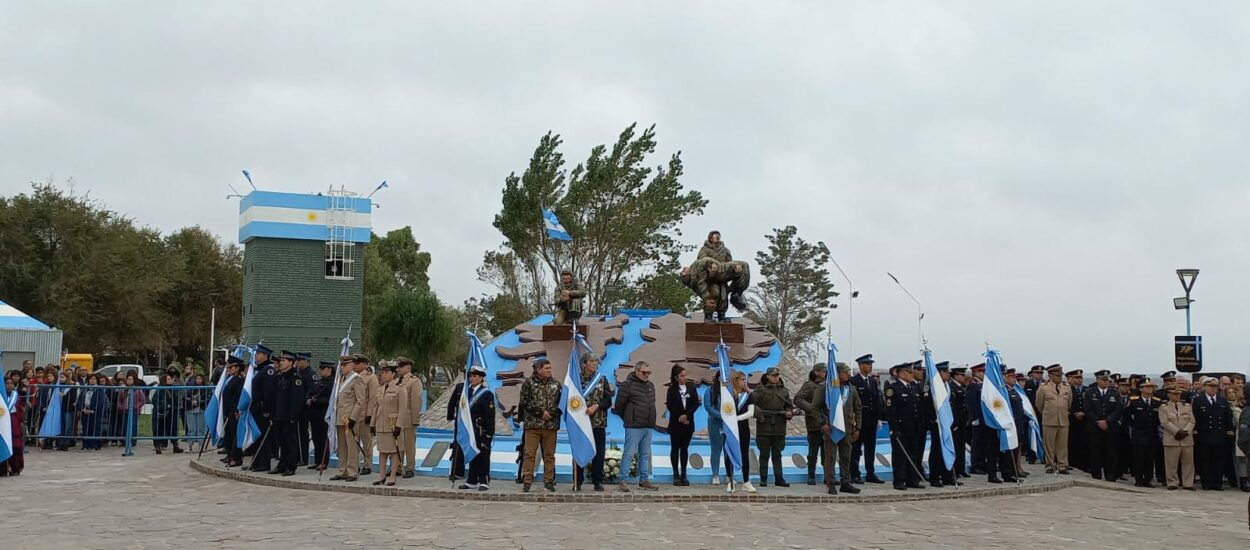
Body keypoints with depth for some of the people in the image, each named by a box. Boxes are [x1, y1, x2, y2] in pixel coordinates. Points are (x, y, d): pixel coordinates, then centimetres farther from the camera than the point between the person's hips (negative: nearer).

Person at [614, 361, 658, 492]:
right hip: (634, 427, -7)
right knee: (628, 454, -5)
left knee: (645, 455, 12)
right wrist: (628, 419, 4)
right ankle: (624, 481, -2)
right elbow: (619, 405, -6)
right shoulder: (627, 385, -8)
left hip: (648, 427, 7)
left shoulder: (651, 386, 15)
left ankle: (644, 480, 19)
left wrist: (651, 421, 17)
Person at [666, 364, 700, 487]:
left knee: (684, 449, 6)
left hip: (688, 423, 2)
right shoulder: (672, 389, -2)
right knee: (675, 448, 2)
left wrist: (686, 415, -12)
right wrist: (679, 417, -12)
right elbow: (669, 405, -5)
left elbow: (696, 403, -1)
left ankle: (683, 475, 9)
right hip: (675, 423, -2)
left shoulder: (691, 387, 3)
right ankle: (676, 475, 5)